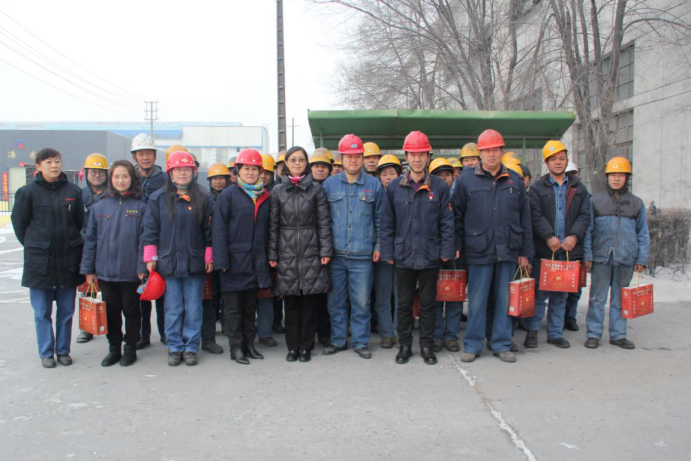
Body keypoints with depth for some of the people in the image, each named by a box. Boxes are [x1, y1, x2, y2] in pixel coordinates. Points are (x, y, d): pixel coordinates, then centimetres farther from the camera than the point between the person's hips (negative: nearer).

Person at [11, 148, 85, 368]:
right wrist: (33, 246, 7)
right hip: (39, 260, -1)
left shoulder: (73, 191, 2)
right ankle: (46, 352, 19)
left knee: (66, 310, 9)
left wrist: (71, 243, 8)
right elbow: (19, 222, 5)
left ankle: (63, 350, 22)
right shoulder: (28, 192, -3)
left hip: (68, 259, 2)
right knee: (42, 312, 6)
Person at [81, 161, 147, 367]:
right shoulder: (99, 206, 3)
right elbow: (90, 239, 6)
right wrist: (88, 269, 5)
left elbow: (144, 239, -5)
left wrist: (142, 266, -10)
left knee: (131, 310, 10)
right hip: (105, 271, 2)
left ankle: (131, 348, 24)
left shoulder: (140, 206, -3)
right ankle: (114, 348, 27)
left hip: (130, 272, -2)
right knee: (111, 311, 13)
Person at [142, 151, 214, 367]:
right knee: (173, 309, 7)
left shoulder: (203, 198, 4)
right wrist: (150, 258, 1)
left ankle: (191, 347, 17)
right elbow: (150, 230, 5)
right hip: (168, 262, 0)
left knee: (193, 308, 6)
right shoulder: (158, 198, 5)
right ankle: (175, 347, 19)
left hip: (195, 263, 0)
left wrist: (209, 257, 2)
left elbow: (209, 230, 5)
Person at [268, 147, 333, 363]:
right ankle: (292, 347, 17)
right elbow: (273, 224, 5)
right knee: (291, 303, 5)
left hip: (311, 252, -1)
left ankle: (306, 347, 14)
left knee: (309, 302, 3)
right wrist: (272, 254, 2)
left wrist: (325, 250, -5)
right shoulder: (278, 191, 7)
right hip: (287, 253, 1)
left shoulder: (316, 189, 4)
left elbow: (324, 222, 2)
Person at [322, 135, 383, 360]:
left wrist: (378, 246, 4)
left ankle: (361, 342, 18)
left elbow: (379, 218, 10)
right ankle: (338, 340, 23)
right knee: (336, 301, 9)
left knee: (361, 301, 3)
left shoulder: (374, 185, 5)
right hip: (336, 254, 1)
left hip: (362, 255, -1)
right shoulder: (329, 184, 6)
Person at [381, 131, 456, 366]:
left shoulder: (439, 186, -1)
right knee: (404, 303, 11)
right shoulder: (394, 187, 1)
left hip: (430, 256, -1)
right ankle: (405, 345, 24)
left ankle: (427, 346, 24)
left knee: (428, 303, 10)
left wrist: (446, 251, -5)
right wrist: (388, 252, -1)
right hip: (403, 256, 1)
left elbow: (447, 222, 0)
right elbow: (387, 223, 3)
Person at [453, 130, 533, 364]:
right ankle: (473, 345, 16)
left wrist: (525, 252, 7)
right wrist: (458, 247, -2)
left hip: (508, 251, 2)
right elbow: (457, 216, 3)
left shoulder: (515, 180, 9)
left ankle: (502, 344, 22)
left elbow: (525, 219, 10)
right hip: (479, 251, -2)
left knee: (505, 299, 9)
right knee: (476, 300, 3)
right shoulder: (466, 179, 2)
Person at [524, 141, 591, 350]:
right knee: (540, 293, -1)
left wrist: (575, 236, -10)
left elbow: (585, 215, 6)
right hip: (544, 249, -3)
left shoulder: (578, 188, 13)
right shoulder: (537, 188, 4)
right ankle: (532, 331, 11)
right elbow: (535, 215, -8)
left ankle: (556, 333, 21)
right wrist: (548, 236, -19)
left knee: (561, 295, 11)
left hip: (569, 249, 3)